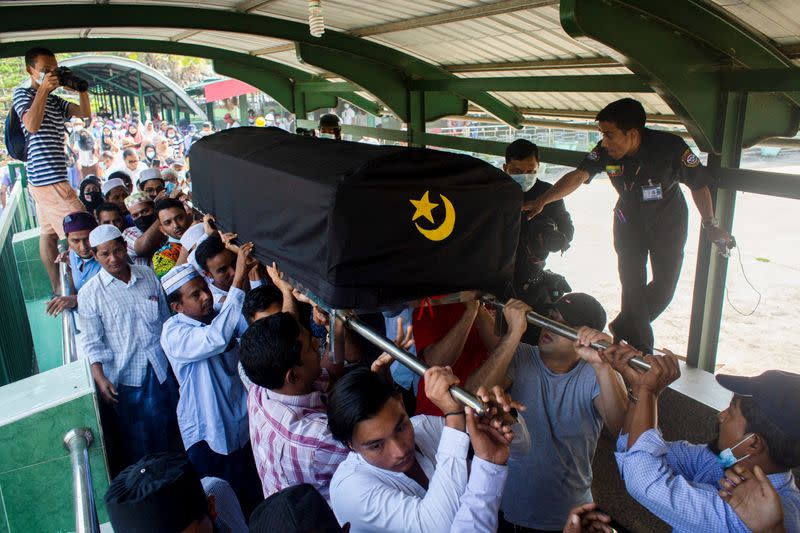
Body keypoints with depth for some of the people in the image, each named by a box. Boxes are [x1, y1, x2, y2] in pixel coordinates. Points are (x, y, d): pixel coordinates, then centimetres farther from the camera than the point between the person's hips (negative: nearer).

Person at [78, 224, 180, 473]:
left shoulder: (148, 276, -2)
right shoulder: (89, 294, -11)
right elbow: (92, 343, -8)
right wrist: (100, 379, -15)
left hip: (161, 368, 3)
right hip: (124, 376, -3)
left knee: (169, 429, 19)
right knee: (135, 441, 12)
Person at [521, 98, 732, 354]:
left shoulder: (670, 147, -29)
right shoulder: (606, 151, -22)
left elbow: (699, 184, -18)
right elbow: (577, 176, -25)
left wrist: (710, 225, -19)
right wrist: (541, 201, -37)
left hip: (668, 222, -1)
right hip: (629, 220, 1)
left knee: (665, 285, 1)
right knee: (632, 283, -1)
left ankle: (624, 328, 23)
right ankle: (640, 347, 12)